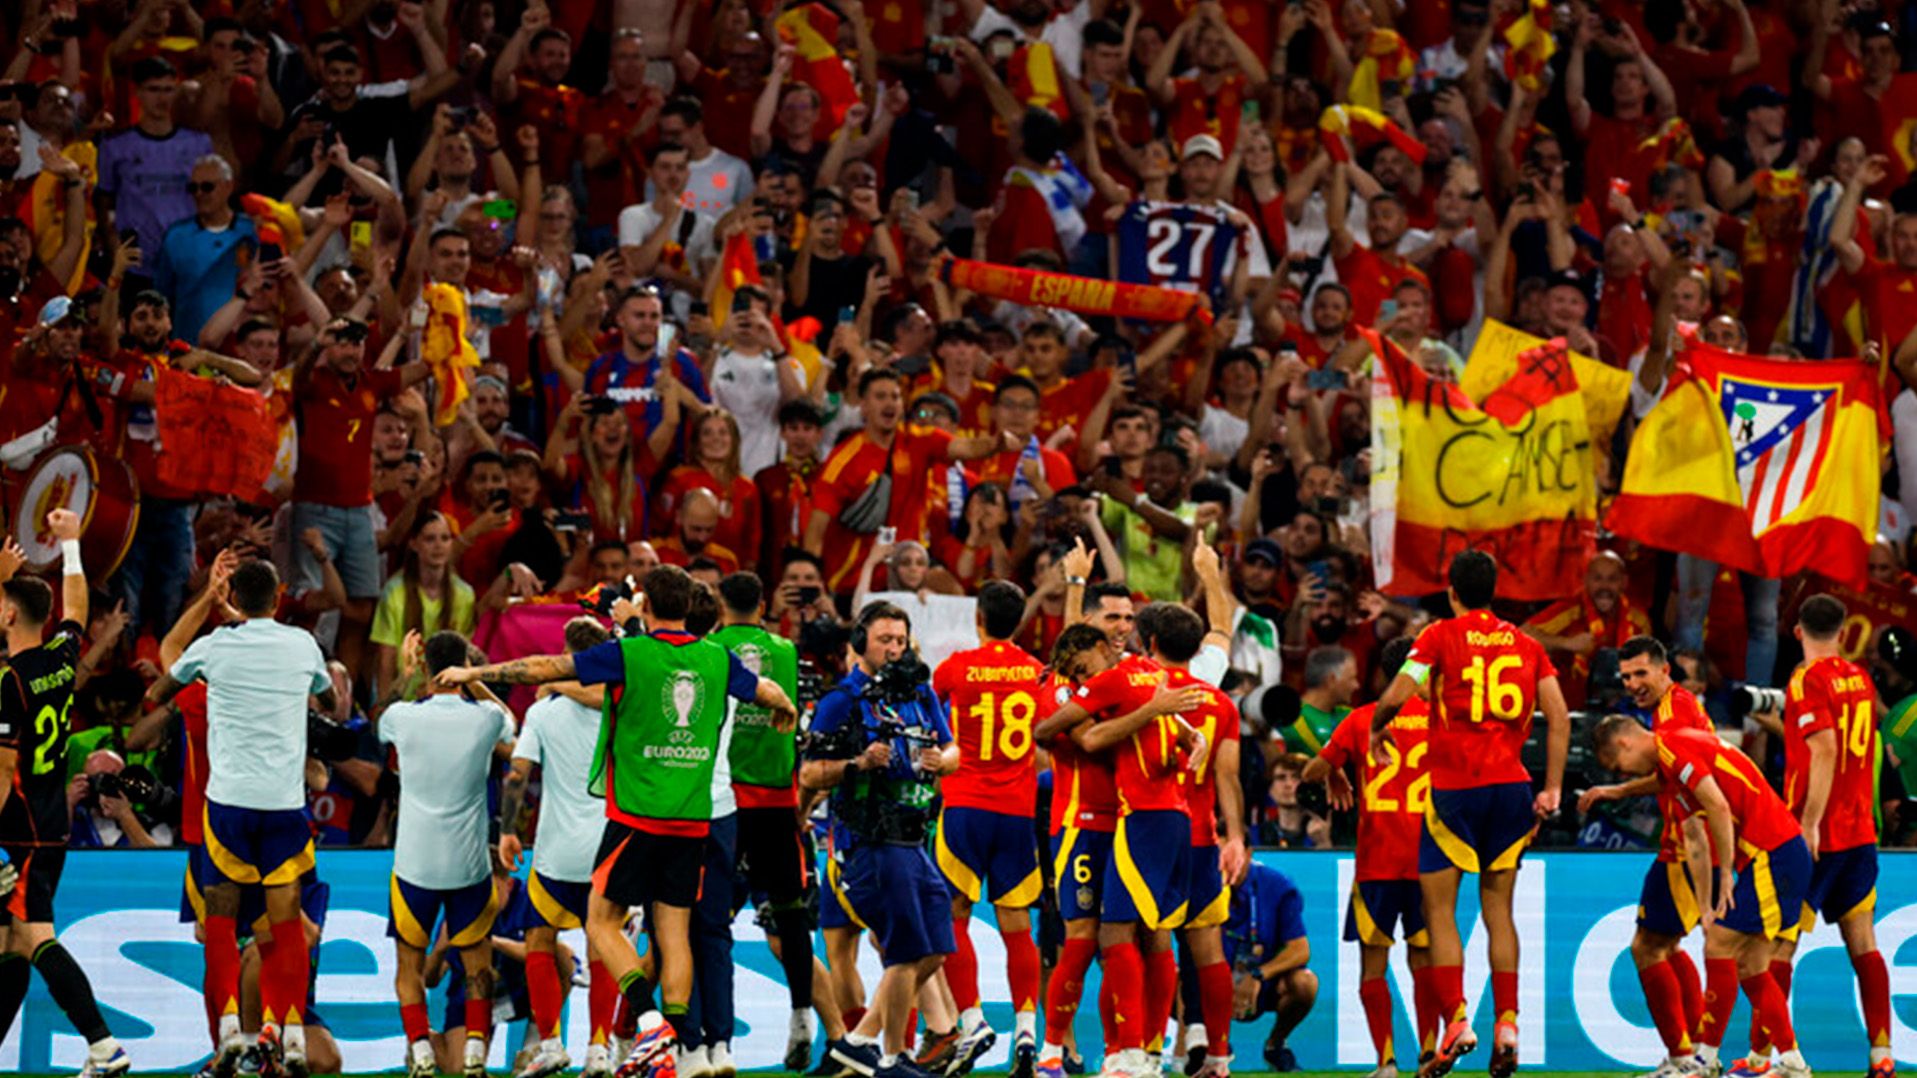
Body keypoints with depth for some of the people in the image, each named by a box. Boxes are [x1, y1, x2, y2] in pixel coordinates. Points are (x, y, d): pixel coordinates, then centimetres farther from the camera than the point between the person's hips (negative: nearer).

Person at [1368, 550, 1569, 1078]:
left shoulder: (1441, 636, -2)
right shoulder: (1525, 644, 10)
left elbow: (1395, 697, -10)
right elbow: (1559, 717, 4)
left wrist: (1377, 729, 11)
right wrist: (1552, 790, 6)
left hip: (1454, 786, -4)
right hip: (1511, 784, 4)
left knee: (1440, 906, 3)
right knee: (1498, 906, 11)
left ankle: (1456, 1019, -10)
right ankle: (1507, 1023, 3)